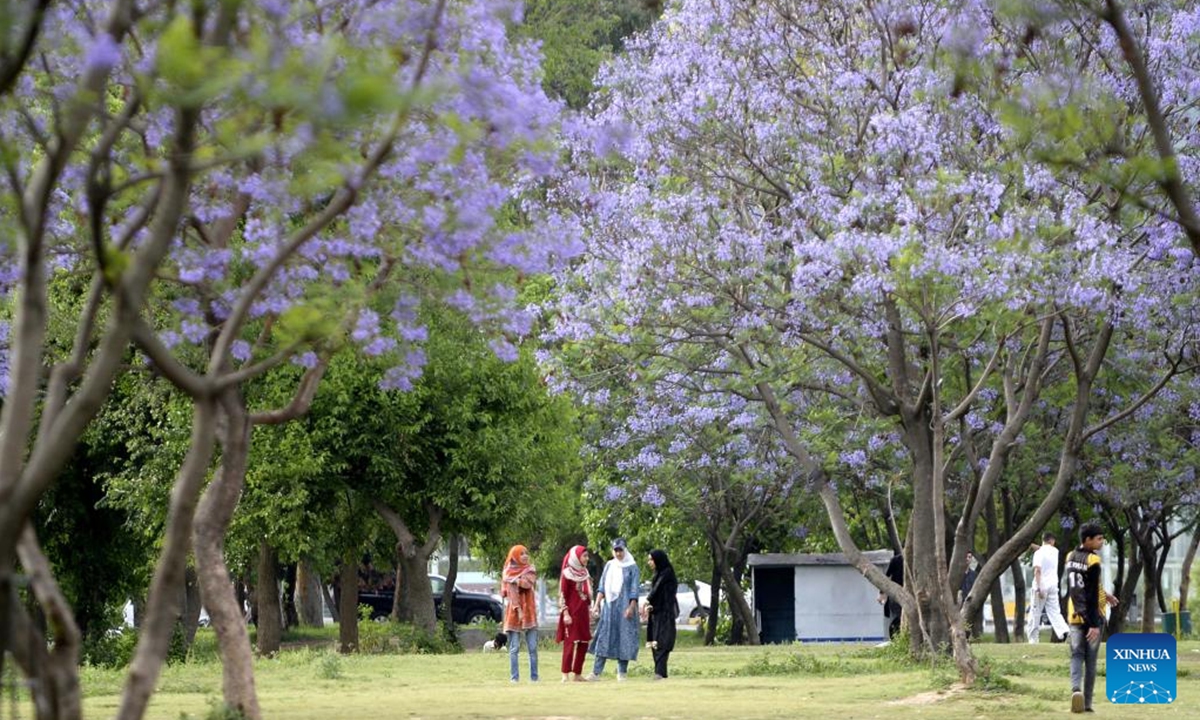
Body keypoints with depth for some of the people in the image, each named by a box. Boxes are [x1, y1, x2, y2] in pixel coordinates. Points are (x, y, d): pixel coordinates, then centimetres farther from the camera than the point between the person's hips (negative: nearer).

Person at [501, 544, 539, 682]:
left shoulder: (529, 569, 12)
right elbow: (511, 592, -9)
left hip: (529, 612, 3)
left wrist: (516, 580, -11)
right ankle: (514, 677, -3)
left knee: (533, 647, 0)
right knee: (514, 648, -5)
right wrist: (518, 609, -18)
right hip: (514, 612, -3)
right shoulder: (509, 571, 1)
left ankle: (534, 677, 3)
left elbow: (529, 583, -7)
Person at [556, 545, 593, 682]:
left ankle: (578, 674, 10)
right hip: (572, 613, -7)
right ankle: (566, 674, -7)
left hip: (583, 614, 7)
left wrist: (589, 612, 16)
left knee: (583, 644, 5)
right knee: (570, 643, -9)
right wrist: (565, 613, -16)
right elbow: (562, 595, -10)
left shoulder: (584, 573, 13)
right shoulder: (567, 574, -8)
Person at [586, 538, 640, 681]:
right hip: (609, 606, 4)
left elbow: (634, 589, -5)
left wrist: (631, 607, -14)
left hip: (624, 607, -4)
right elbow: (602, 587, 12)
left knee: (624, 638, -3)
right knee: (603, 638, -1)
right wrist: (597, 603, 2)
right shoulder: (609, 565, 13)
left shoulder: (632, 567, 0)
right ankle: (596, 672, -4)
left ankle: (622, 673, 1)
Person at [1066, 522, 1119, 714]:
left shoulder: (1071, 558, 6)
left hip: (1075, 616, 5)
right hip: (1091, 617, -5)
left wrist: (1103, 595, 27)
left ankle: (1076, 689, -20)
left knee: (1077, 656, 6)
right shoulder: (1093, 561, -16)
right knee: (1091, 660, 5)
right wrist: (1094, 624, -18)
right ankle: (1087, 703, 8)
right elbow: (1092, 597, -19)